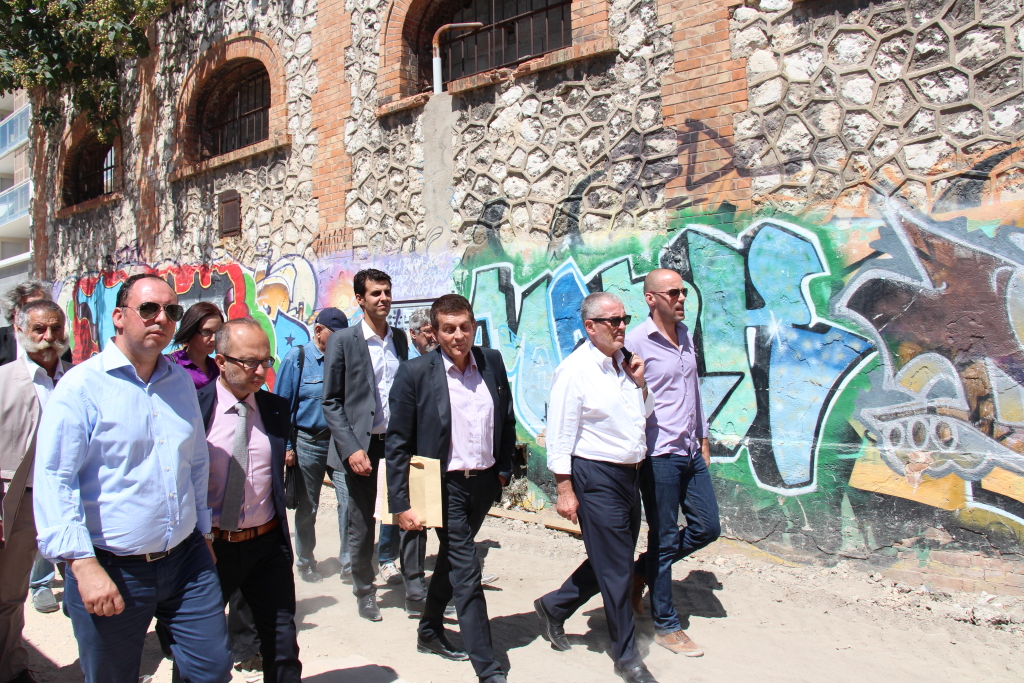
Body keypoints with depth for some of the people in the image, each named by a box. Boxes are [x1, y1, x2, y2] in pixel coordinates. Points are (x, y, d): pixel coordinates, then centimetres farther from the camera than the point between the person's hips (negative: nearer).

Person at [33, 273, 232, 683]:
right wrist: (84, 566, -20)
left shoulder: (181, 382, 8)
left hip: (187, 561, 5)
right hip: (111, 572, -4)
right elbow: (54, 480, -15)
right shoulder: (81, 387, -9)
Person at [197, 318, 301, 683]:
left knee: (283, 650, 9)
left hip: (266, 547, 2)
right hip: (208, 547, -2)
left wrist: (282, 538, 11)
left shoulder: (277, 409, 1)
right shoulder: (193, 407, -11)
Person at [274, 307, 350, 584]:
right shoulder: (297, 359, -3)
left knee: (349, 499, -8)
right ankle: (305, 563, 29)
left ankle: (349, 562, 5)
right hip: (308, 443, -2)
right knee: (307, 508, 11)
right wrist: (286, 446, -7)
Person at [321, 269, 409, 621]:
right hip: (362, 445, -3)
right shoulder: (343, 340, -5)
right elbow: (331, 402, -6)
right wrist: (351, 448, -14)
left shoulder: (400, 338, 9)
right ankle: (364, 592, 28)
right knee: (362, 525, 8)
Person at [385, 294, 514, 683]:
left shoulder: (492, 362, 1)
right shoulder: (415, 373, -12)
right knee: (466, 572, -3)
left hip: (484, 481, 5)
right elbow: (397, 443, -9)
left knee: (451, 559, 22)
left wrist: (504, 468, 9)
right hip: (445, 485, -5)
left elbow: (507, 420, 12)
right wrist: (401, 503, -11)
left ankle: (430, 632, 43)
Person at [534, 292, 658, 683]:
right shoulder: (574, 370, -14)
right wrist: (565, 490, -15)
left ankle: (554, 607, 37)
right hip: (597, 477, -8)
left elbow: (643, 416, 20)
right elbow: (560, 436, -14)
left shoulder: (625, 363, 8)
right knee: (615, 570, 2)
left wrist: (640, 383, 2)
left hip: (630, 474, 8)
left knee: (613, 563, 18)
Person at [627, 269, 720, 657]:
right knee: (664, 540, 3)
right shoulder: (636, 342, -14)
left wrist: (703, 436, 19)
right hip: (659, 456, -8)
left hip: (690, 452, 8)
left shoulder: (685, 334, 10)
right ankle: (665, 625, 20)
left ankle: (641, 571, 30)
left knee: (707, 528, 12)